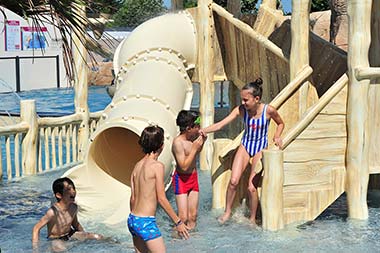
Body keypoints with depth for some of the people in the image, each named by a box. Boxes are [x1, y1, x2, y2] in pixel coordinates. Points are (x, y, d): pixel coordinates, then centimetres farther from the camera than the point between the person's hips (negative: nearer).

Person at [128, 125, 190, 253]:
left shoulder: (137, 165, 7)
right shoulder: (157, 166, -14)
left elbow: (132, 198, 12)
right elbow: (161, 198, -14)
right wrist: (178, 222, -7)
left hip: (133, 219, 8)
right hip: (146, 222, -8)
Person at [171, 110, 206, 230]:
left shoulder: (193, 137, -1)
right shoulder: (178, 142, -22)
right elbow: (184, 166, -25)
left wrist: (202, 142, 2)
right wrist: (194, 148, -22)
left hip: (193, 177, 7)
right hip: (181, 179, -7)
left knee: (193, 216, 10)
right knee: (183, 217, -9)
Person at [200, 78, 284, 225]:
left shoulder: (268, 110, -19)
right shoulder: (241, 110, -14)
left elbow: (280, 124, 3)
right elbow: (220, 124, -22)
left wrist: (276, 137, -14)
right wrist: (203, 130, -36)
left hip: (260, 148, -2)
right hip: (245, 146, 2)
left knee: (252, 186, -5)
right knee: (233, 181, -10)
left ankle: (252, 219, 15)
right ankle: (227, 212, 11)